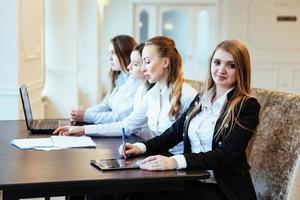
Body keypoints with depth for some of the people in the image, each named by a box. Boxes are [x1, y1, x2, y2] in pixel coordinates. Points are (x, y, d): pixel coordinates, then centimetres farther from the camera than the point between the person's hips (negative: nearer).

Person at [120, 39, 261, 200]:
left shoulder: (248, 106, -6)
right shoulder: (200, 100, 15)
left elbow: (226, 155, -17)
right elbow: (173, 133, 14)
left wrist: (174, 161, -30)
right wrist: (141, 147, -7)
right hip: (191, 181, 6)